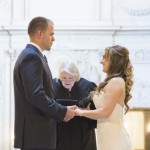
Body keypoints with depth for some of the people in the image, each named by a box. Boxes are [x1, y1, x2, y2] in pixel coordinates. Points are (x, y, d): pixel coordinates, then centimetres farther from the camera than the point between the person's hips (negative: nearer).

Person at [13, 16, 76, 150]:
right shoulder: (32, 57, -15)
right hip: (36, 134, -10)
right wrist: (63, 112, -16)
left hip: (35, 133, 10)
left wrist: (61, 109, 12)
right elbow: (35, 95, -24)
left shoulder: (30, 55, 17)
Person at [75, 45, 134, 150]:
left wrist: (81, 112, -7)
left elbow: (105, 112, -18)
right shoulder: (115, 81, 16)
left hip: (113, 138, -9)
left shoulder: (116, 81, -13)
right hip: (110, 137, 9)